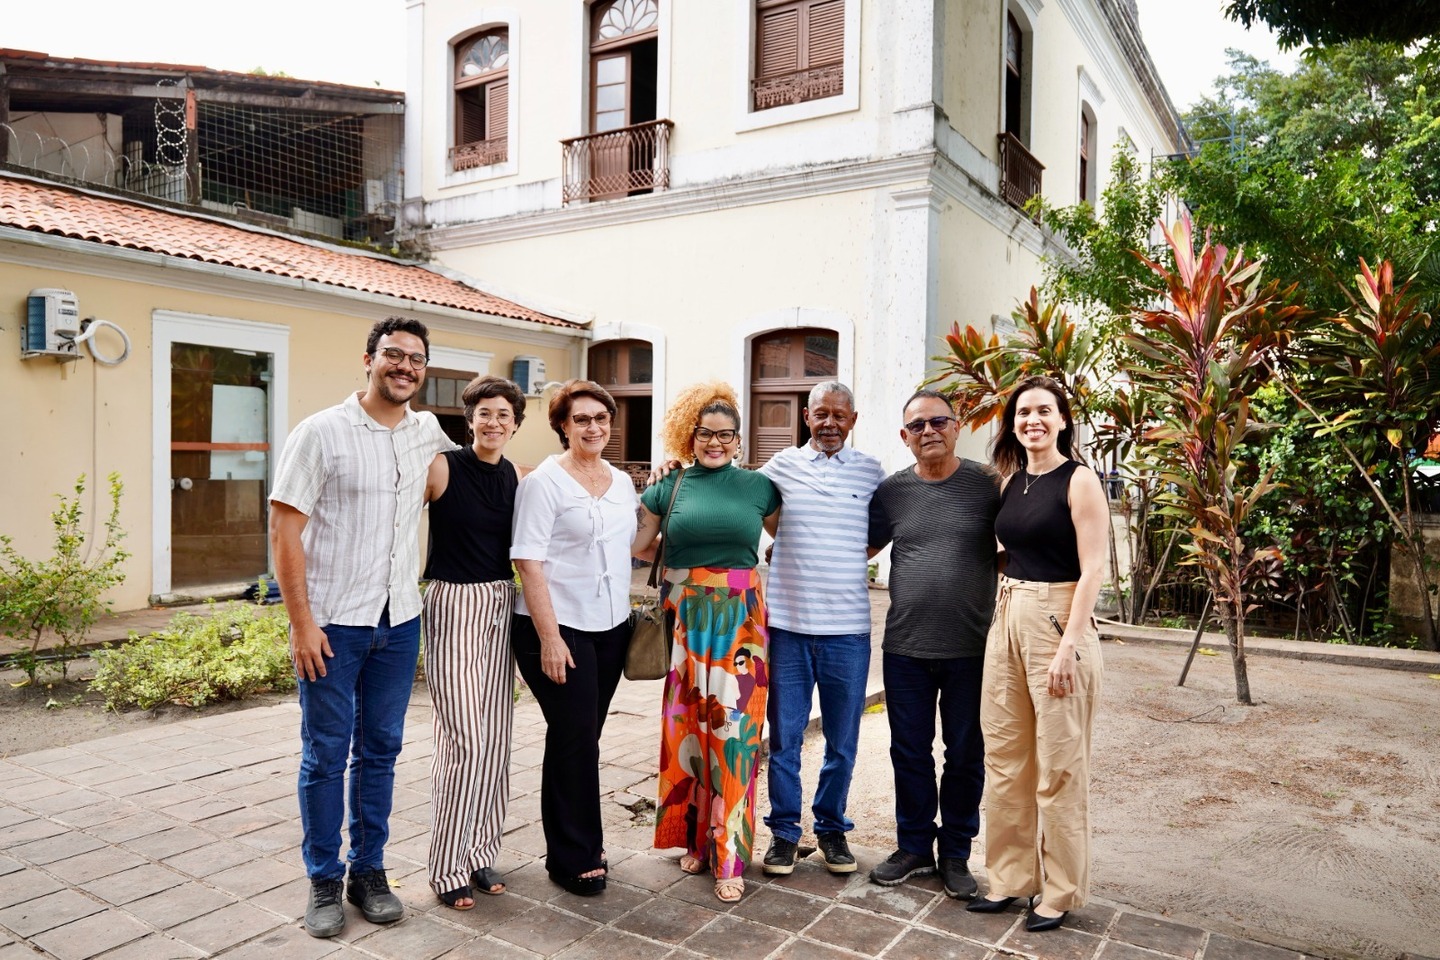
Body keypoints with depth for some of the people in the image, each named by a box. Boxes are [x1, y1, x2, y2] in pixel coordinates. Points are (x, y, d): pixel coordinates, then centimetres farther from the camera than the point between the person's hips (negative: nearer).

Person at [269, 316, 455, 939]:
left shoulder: (429, 434, 5)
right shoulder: (321, 433, -9)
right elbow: (284, 530, -11)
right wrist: (301, 622, -14)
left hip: (399, 621, 4)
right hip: (332, 623, -4)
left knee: (381, 749, 13)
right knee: (326, 755, 6)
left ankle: (369, 870, 28)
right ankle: (324, 882, 23)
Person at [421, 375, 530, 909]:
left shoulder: (519, 479, 6)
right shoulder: (442, 468, -9)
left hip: (502, 608, 5)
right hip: (454, 605, -5)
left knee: (495, 737, 9)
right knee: (463, 739, -5)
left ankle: (480, 851, 24)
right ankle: (448, 866, 11)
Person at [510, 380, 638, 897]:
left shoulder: (622, 482, 11)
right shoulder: (544, 482, -9)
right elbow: (529, 562, -14)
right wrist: (549, 636, -18)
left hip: (611, 627, 6)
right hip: (558, 627, -6)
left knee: (582, 738, 14)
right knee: (574, 738, -1)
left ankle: (580, 844, 28)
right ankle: (573, 858, 15)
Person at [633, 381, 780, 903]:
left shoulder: (757, 485, 5)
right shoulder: (670, 484, 5)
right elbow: (635, 543, 8)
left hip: (740, 620, -1)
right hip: (684, 618, 1)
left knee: (733, 728, -1)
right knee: (688, 724, 7)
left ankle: (728, 856, 9)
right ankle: (696, 836, 25)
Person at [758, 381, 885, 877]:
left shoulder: (871, 472, 5)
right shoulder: (782, 464, 3)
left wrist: (844, 558, 3)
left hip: (848, 628, 1)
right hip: (788, 624, 0)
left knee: (842, 741, 11)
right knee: (784, 737, 8)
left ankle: (832, 827, 30)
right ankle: (784, 830, 24)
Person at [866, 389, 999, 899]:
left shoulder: (988, 484, -4)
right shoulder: (891, 490, 3)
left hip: (970, 649, -2)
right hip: (905, 647, 2)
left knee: (965, 756, 12)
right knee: (910, 753, 13)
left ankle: (955, 854, 29)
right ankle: (914, 846, 31)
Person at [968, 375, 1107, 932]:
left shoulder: (1079, 481, -8)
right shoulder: (1011, 480, 11)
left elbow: (1092, 569, -12)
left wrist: (1068, 645, -18)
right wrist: (1006, 616, 8)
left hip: (1057, 620, -7)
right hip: (1008, 618, 7)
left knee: (1058, 764, 3)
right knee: (1005, 756, 11)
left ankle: (1061, 891, 18)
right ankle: (1011, 876, 25)